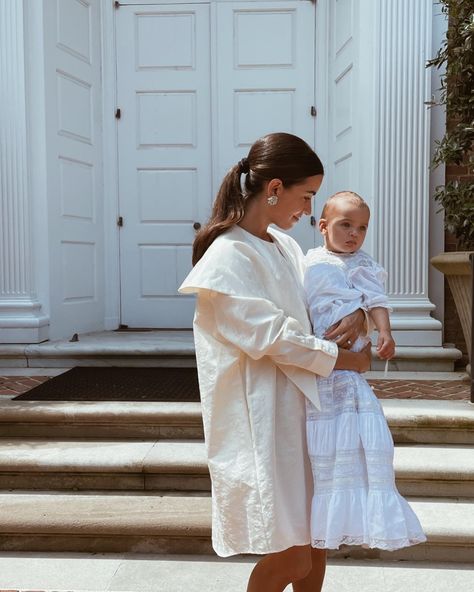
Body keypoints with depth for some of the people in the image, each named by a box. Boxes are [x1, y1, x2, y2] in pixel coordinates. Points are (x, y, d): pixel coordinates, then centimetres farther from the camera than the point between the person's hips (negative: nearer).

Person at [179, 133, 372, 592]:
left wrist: (358, 315, -2)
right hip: (260, 420, -8)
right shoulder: (227, 257, -16)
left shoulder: (284, 245, 9)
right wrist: (346, 360, -8)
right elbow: (271, 338, -19)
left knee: (316, 540, 16)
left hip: (299, 408, 8)